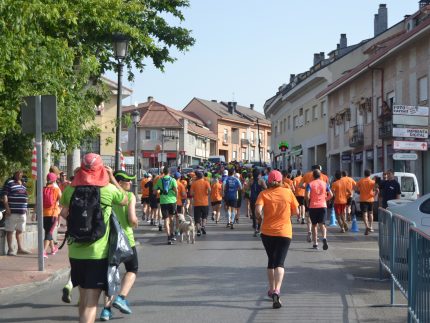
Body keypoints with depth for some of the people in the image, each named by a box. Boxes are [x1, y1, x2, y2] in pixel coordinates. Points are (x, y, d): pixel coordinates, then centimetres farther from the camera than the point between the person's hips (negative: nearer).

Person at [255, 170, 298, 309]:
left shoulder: (263, 194, -4)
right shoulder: (288, 192, -1)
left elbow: (258, 210, -18)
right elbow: (296, 212, 4)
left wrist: (260, 218, 2)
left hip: (267, 232, 1)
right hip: (284, 232, -1)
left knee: (271, 261, 19)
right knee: (279, 263, -5)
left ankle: (272, 290, 28)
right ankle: (277, 290, -26)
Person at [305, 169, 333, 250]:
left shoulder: (310, 184, -3)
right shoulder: (325, 184, 6)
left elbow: (307, 195, -15)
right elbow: (331, 195, 4)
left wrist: (308, 202, 3)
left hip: (313, 206, -1)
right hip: (323, 206, 1)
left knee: (314, 225, 11)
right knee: (322, 224, -1)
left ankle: (315, 243, 14)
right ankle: (324, 238, -29)